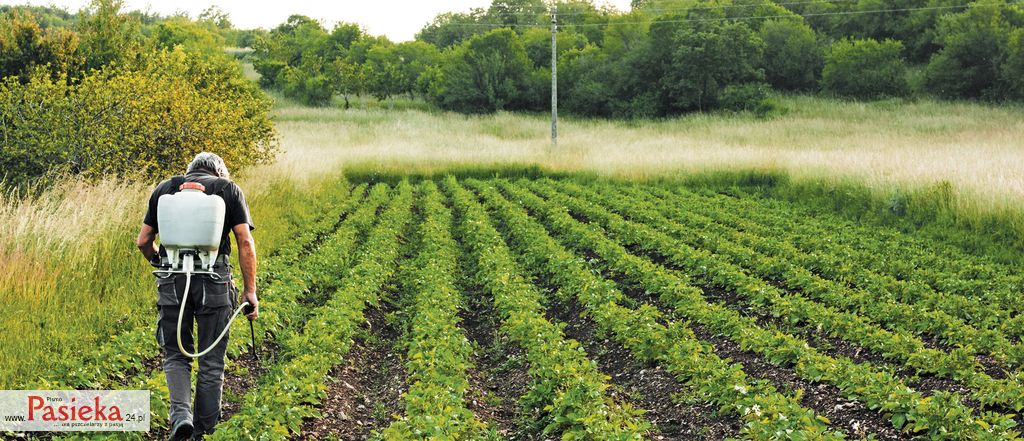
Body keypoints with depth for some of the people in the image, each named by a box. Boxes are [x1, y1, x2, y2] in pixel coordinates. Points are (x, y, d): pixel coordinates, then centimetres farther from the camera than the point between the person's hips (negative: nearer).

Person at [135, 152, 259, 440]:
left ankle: (180, 413, -8)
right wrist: (250, 290, 3)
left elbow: (143, 242, 14)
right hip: (214, 281, -1)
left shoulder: (164, 189, 15)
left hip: (172, 280, 1)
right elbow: (245, 242, 0)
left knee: (176, 355, 15)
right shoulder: (229, 189, 10)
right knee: (211, 362, 10)